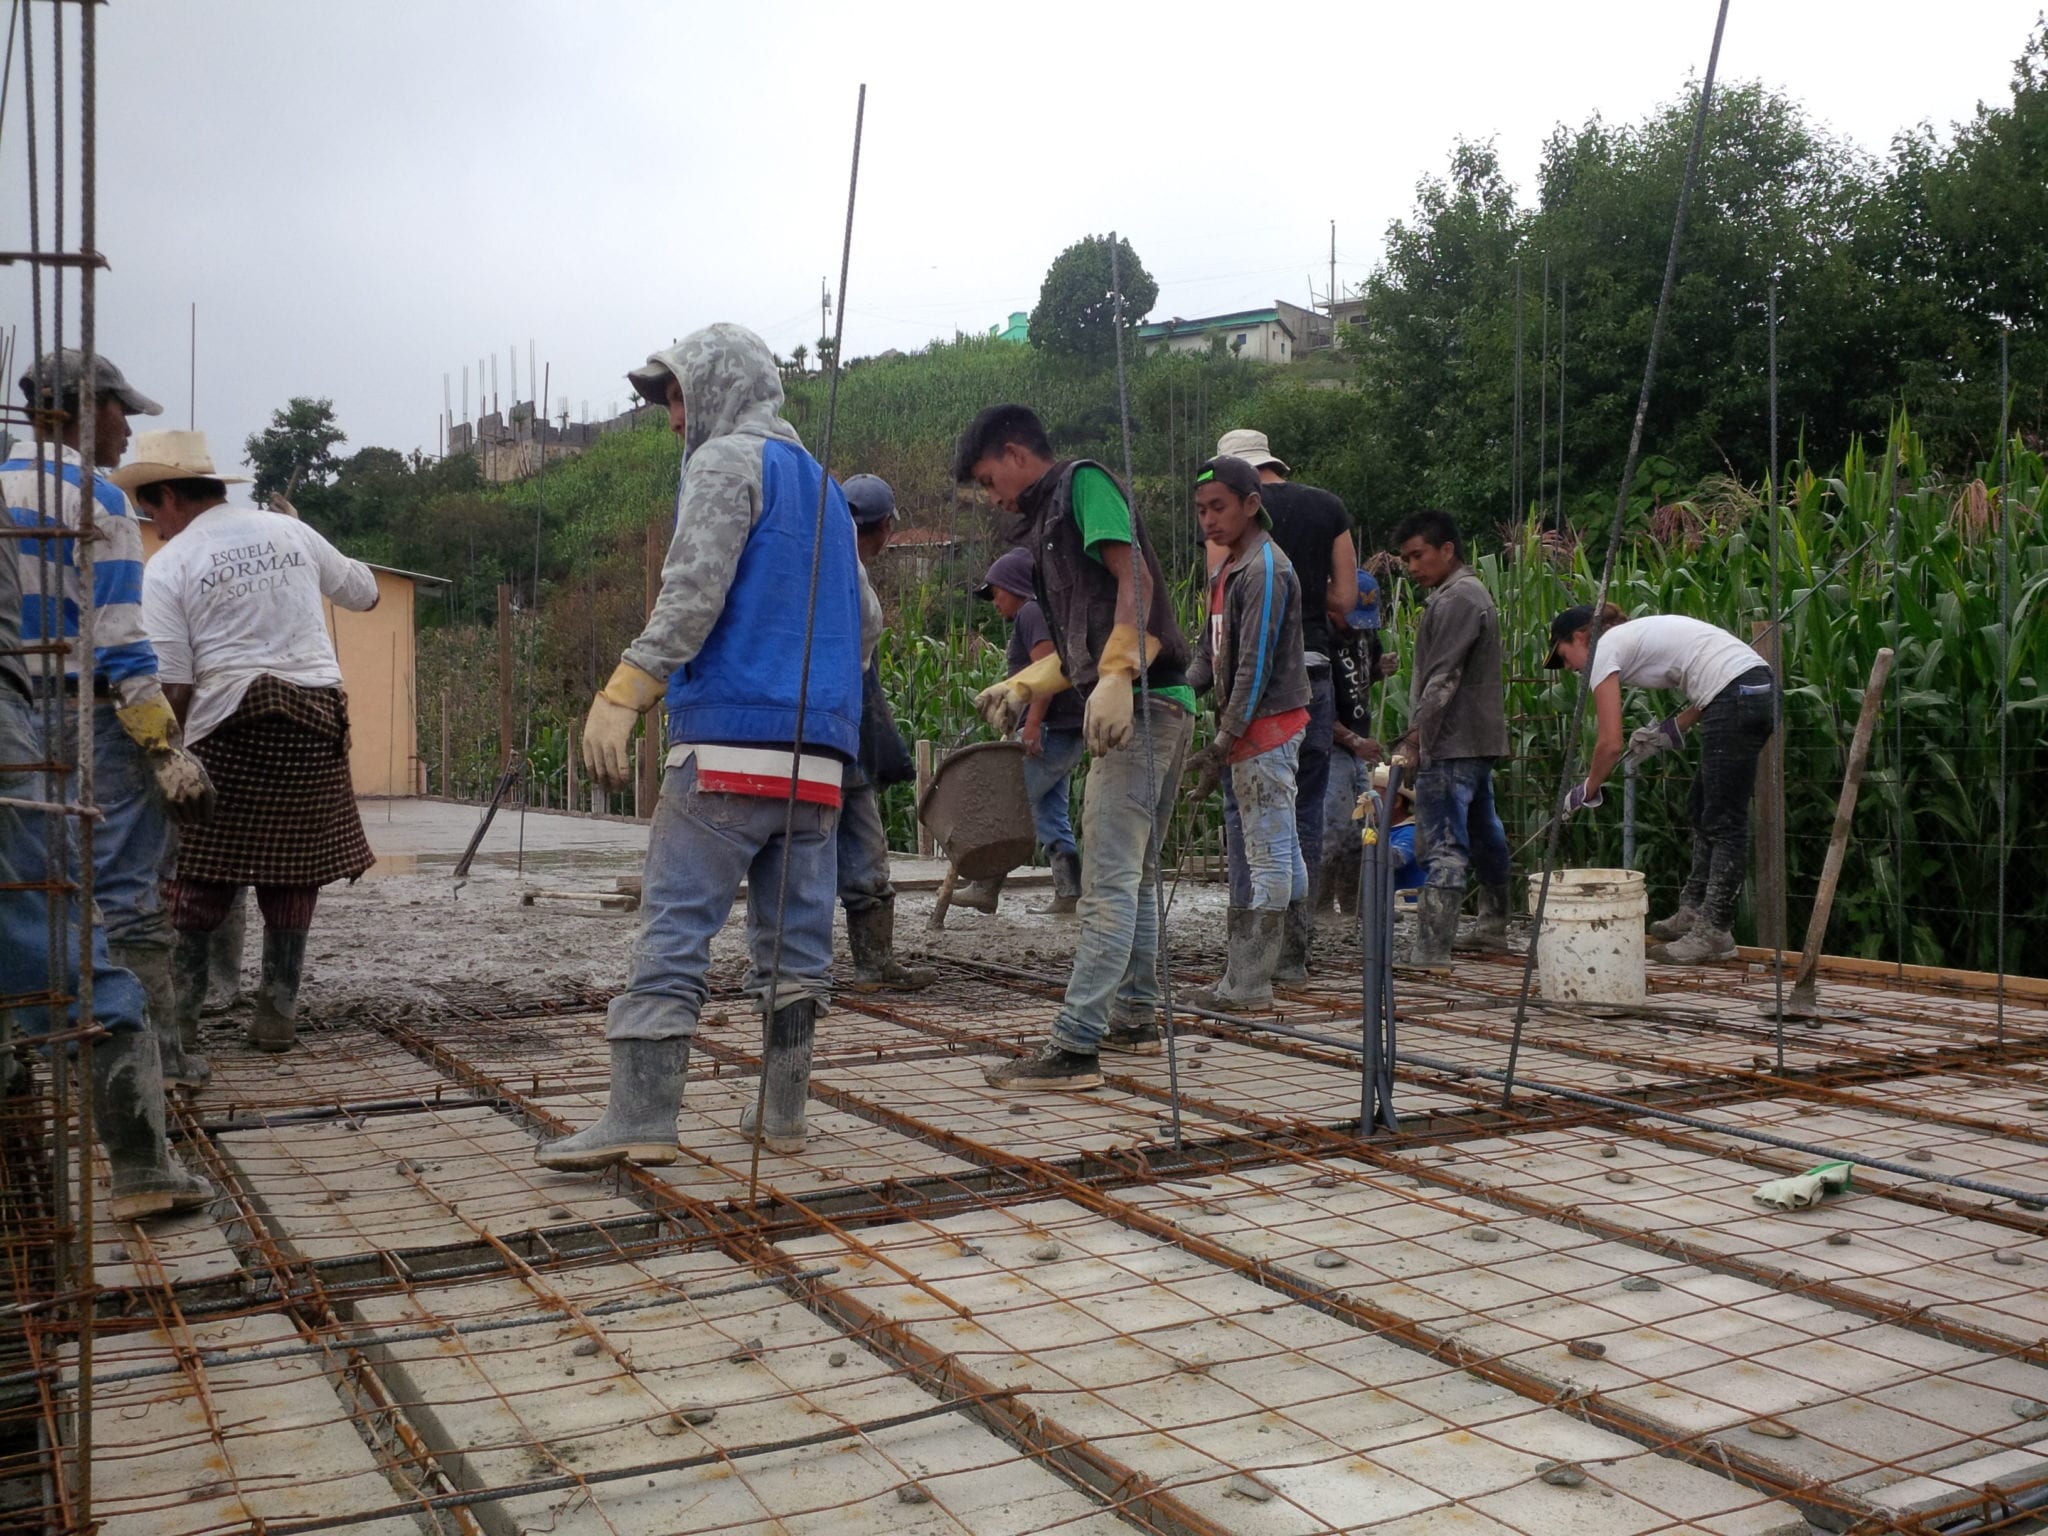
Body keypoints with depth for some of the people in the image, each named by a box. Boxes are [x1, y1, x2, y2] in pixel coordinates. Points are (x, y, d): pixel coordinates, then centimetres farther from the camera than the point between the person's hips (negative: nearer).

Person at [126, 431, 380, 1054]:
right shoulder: (289, 531, 10)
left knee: (201, 876, 6)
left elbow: (173, 685, -7)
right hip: (315, 719, 3)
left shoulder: (169, 565, 0)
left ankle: (177, 1009, 8)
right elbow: (365, 592, 24)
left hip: (230, 727, -3)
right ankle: (277, 1014, 12)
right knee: (293, 874, 9)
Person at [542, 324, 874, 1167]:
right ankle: (782, 1112, 11)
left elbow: (695, 591, -15)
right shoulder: (822, 483, 24)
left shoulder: (727, 460, 0)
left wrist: (624, 692, -19)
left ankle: (640, 1119, -9)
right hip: (820, 751, 8)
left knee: (674, 926, -7)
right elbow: (866, 619, 25)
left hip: (731, 738, -8)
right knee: (795, 935, 8)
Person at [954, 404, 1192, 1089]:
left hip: (1142, 703, -10)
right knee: (1134, 876, 17)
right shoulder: (1051, 520, 25)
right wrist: (1021, 687, 16)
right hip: (1157, 708, 10)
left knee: (1109, 881, -12)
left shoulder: (1083, 482, -1)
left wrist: (1115, 677, -26)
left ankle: (1073, 1047, -13)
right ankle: (1135, 1018, 28)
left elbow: (1135, 579, -16)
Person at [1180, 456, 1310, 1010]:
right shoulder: (1224, 571, 17)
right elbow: (1209, 653, 17)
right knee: (1276, 847, 13)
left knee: (1267, 853, -6)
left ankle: (1245, 985, -4)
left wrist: (1222, 744, -18)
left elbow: (1255, 666, -18)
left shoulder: (1265, 570, -13)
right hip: (1249, 730, 10)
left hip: (1266, 725, -10)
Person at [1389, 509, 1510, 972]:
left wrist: (1413, 740, -22)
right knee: (1483, 834, 20)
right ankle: (1494, 926, 32)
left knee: (1445, 845, -13)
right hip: (1478, 739, 11)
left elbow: (1442, 681, -21)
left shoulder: (1456, 600, -14)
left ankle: (1431, 951, -16)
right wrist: (1418, 737, 21)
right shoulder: (1474, 593, 20)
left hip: (1451, 743, -11)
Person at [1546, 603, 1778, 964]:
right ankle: (1693, 911, 25)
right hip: (1762, 686, 10)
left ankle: (1714, 932, 4)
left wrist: (1585, 791, 9)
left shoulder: (1604, 651, -1)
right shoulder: (1637, 634, 24)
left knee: (1723, 821, -3)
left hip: (1736, 699, -10)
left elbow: (1610, 744, -7)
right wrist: (1668, 731, 18)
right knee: (1702, 809, 18)